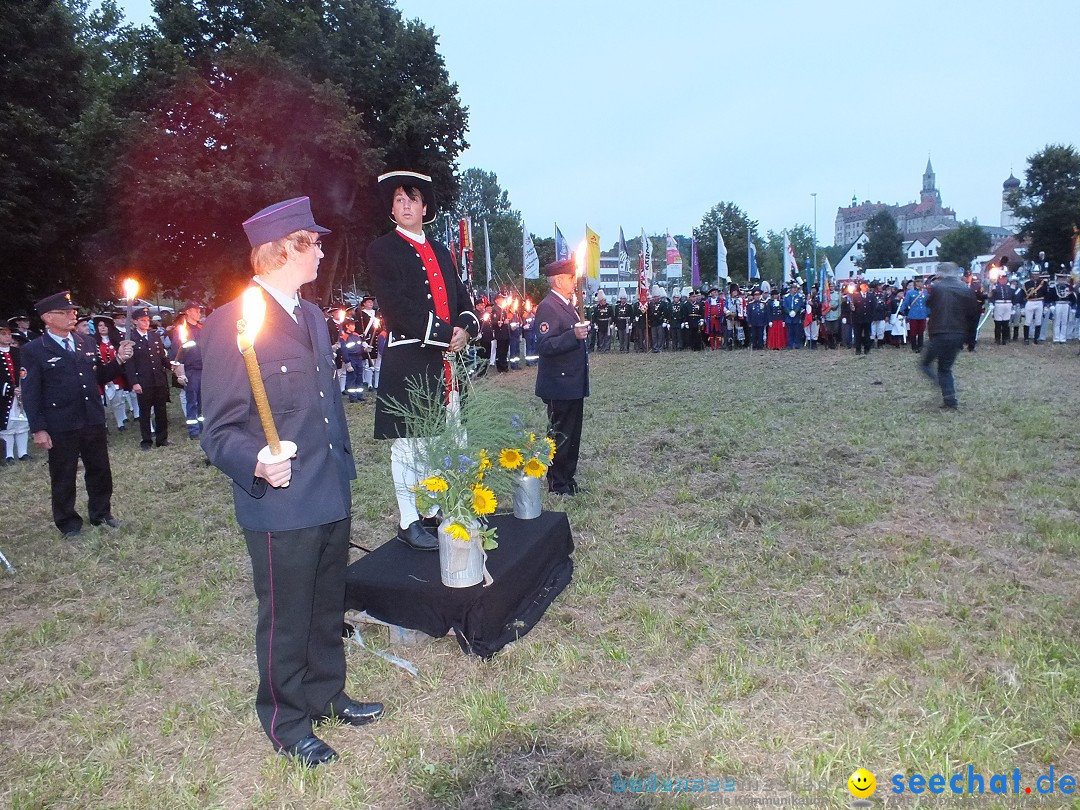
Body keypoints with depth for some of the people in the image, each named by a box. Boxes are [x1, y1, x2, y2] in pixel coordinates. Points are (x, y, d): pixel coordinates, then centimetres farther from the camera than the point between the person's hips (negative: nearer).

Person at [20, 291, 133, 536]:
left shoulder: (87, 343, 9)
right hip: (60, 427, -4)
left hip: (93, 421, 5)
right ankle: (68, 523, 23)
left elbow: (99, 377, 14)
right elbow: (30, 394, -7)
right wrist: (38, 429, -12)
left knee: (100, 470, 15)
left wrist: (118, 360, -4)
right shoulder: (33, 350, -5)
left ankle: (101, 513, 32)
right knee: (63, 477, 8)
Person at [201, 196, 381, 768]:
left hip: (332, 500, 8)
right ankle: (286, 724, 34)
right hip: (282, 508, -7)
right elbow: (219, 430, -15)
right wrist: (256, 463, -33)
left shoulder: (312, 316, 10)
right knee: (285, 621, 11)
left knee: (327, 611, 22)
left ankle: (326, 696, 44)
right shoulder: (230, 324, -16)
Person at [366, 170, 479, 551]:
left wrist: (465, 329, -3)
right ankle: (408, 522, 10)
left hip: (445, 362, 7)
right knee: (408, 443, -1)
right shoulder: (382, 250, -1)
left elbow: (462, 298, 19)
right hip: (409, 363, -6)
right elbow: (397, 307, -13)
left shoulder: (440, 252, 19)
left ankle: (432, 511, 25)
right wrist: (446, 334, -15)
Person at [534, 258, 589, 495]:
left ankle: (568, 479, 28)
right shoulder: (547, 307, -15)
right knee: (560, 436, 0)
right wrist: (573, 335, -33)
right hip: (560, 385, -10)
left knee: (572, 435, 16)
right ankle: (557, 484, 12)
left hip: (573, 384, 10)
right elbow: (544, 346, -25)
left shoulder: (567, 305, 15)